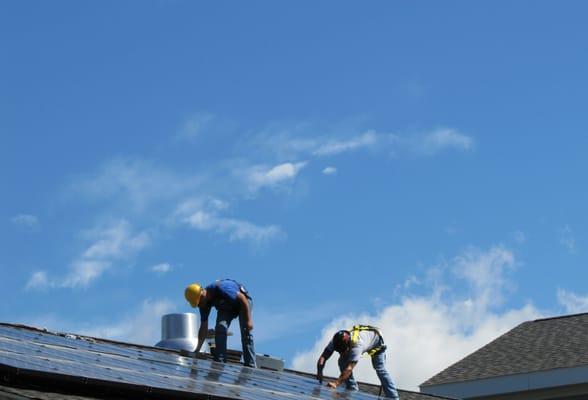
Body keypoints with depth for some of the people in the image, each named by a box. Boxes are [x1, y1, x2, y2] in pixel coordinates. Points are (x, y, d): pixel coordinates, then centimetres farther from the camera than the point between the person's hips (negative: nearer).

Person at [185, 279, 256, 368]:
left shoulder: (220, 288, -38)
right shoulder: (204, 304, -16)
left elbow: (242, 298, -29)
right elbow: (204, 328, -10)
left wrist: (249, 320, -30)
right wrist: (197, 350, -12)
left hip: (242, 302, -5)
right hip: (226, 307, 5)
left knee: (246, 333, -17)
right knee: (220, 329, -19)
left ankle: (250, 366, -17)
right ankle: (219, 362, -19)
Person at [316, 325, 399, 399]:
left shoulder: (357, 344, -49)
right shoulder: (335, 341, -32)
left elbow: (349, 368, -56)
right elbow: (323, 357, -35)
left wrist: (336, 383, -64)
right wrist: (319, 372, -53)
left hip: (375, 338, -6)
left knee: (380, 369, -18)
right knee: (343, 362, -14)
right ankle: (353, 390, -5)